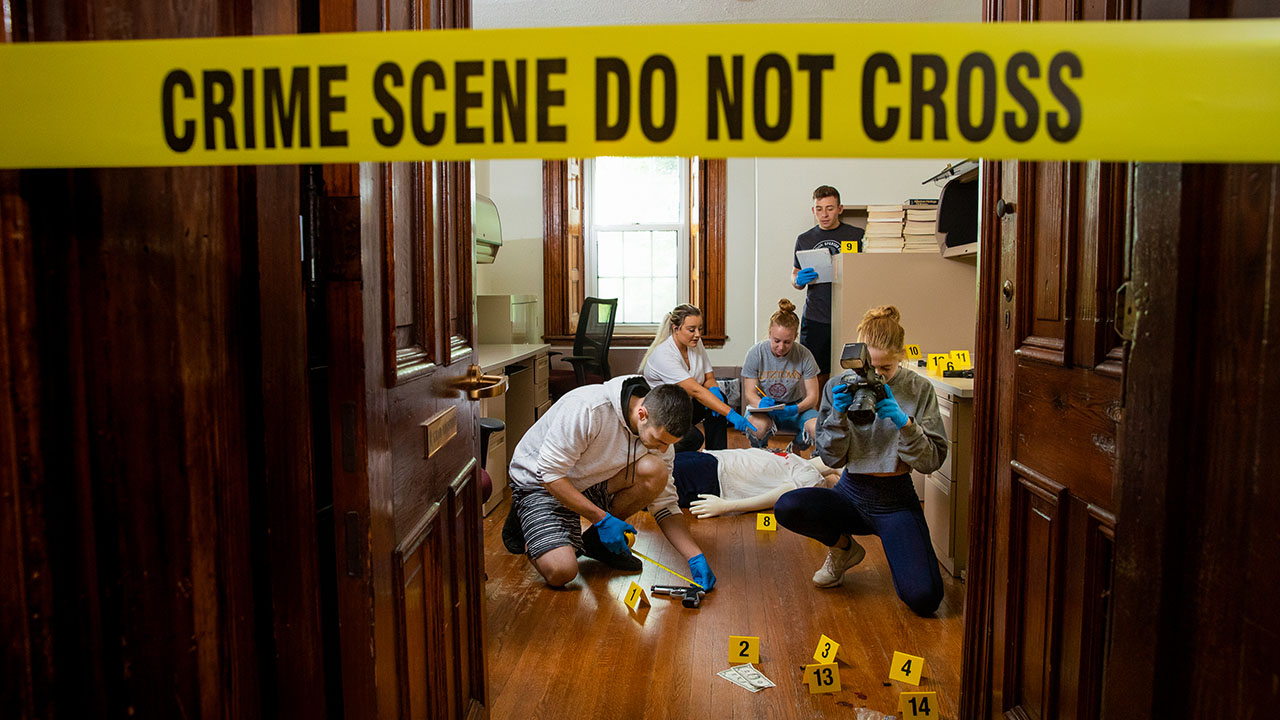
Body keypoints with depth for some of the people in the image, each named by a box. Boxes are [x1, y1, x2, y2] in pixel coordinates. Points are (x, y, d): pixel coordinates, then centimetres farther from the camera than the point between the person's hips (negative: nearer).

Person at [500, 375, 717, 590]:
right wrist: (601, 518, -27)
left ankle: (597, 540, 0)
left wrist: (695, 557, -16)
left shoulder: (659, 430, -13)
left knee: (655, 471, -22)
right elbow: (549, 474, -27)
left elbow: (665, 505, -5)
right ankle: (523, 523, 7)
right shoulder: (587, 407, -33)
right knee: (561, 572, -26)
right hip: (538, 483, -5)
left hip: (591, 483, 5)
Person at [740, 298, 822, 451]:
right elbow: (749, 393, -8)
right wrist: (761, 404, -34)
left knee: (818, 428, -30)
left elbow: (813, 395, -8)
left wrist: (794, 409, -30)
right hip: (764, 408, -1)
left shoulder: (804, 355, -11)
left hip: (794, 406, 1)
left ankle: (795, 450, 8)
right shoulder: (756, 353, -12)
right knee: (759, 425, -38)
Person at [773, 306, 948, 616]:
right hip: (851, 494, 2)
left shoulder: (918, 390, -5)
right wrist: (839, 416, -22)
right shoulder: (840, 387, -4)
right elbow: (831, 458, -5)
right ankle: (844, 548, 4)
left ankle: (899, 552, 16)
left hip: (896, 500, -2)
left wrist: (903, 422, -25)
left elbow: (932, 460, -10)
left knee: (924, 598, -22)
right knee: (787, 507, -29)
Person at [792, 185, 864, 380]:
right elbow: (794, 279, 17)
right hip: (815, 318, 2)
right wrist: (799, 280, -7)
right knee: (816, 374, 0)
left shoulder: (857, 236, 5)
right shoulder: (804, 239, 12)